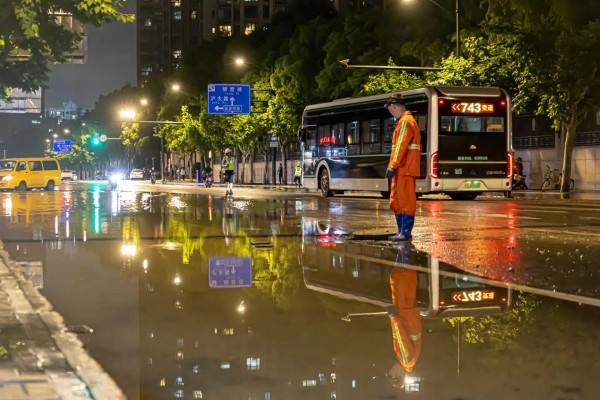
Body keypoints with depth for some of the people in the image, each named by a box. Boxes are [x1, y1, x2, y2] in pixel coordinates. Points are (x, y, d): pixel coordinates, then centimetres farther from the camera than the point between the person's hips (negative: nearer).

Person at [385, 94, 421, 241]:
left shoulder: (406, 121, -11)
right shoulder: (403, 121, 21)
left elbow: (402, 146, -19)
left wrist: (394, 166, -20)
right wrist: (393, 166, 17)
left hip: (405, 169, -10)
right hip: (401, 169, 10)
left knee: (406, 201, -6)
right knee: (396, 201, 13)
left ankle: (406, 232, -3)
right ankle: (401, 231, 18)